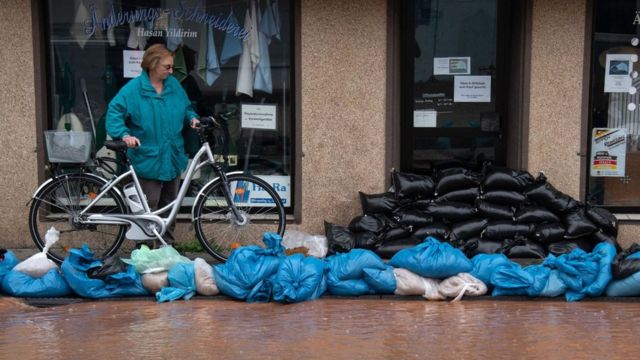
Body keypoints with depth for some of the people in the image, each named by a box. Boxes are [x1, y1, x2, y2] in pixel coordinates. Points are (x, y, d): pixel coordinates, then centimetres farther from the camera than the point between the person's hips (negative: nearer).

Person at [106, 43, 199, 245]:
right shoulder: (133, 89, -12)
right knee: (150, 204, 1)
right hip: (148, 158, -5)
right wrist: (124, 134, -30)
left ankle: (164, 233, 36)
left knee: (169, 201, 17)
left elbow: (185, 107, 17)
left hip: (173, 156, 5)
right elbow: (114, 113, -15)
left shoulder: (174, 85, 4)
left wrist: (192, 118, -4)